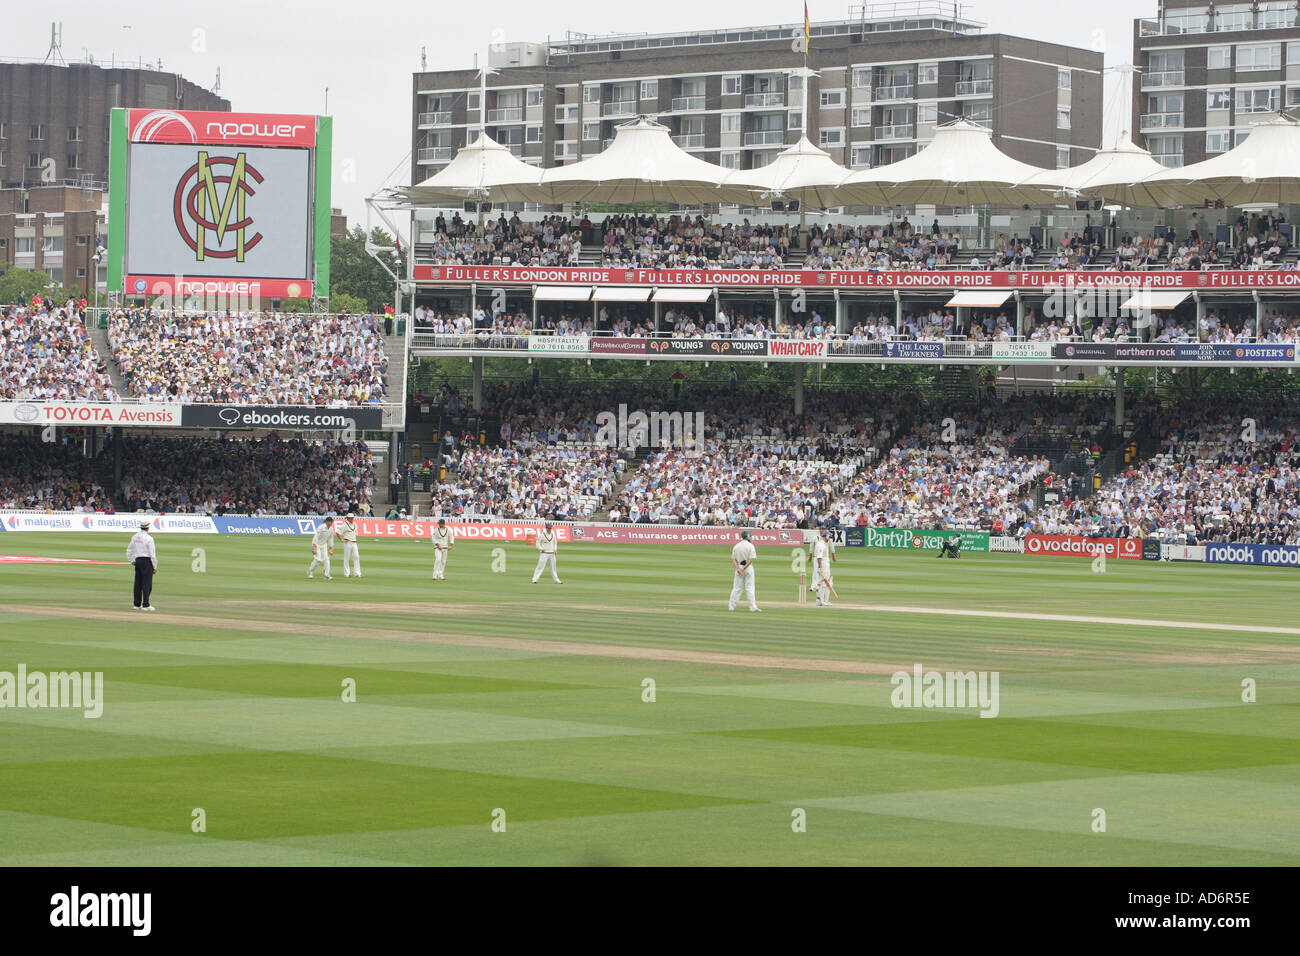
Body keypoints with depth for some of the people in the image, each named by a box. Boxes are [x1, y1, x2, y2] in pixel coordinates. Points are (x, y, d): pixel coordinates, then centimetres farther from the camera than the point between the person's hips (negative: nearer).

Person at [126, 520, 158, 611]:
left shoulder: (135, 537, 7)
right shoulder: (148, 538, -13)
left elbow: (129, 549, 15)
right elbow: (152, 554, -12)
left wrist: (131, 560, 23)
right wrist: (155, 567, -6)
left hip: (137, 560, 7)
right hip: (147, 561, -7)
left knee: (138, 583, 11)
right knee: (147, 583, -5)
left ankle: (137, 604, 14)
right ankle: (145, 605, -7)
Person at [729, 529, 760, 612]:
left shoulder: (736, 546, 6)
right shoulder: (750, 546, -8)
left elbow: (733, 559, -1)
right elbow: (751, 559, -16)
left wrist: (738, 568, -12)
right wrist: (744, 568, -15)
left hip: (738, 567, 4)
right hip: (748, 568, -4)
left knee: (736, 588, 8)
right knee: (750, 588, -3)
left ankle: (731, 606, 7)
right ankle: (753, 607, -6)